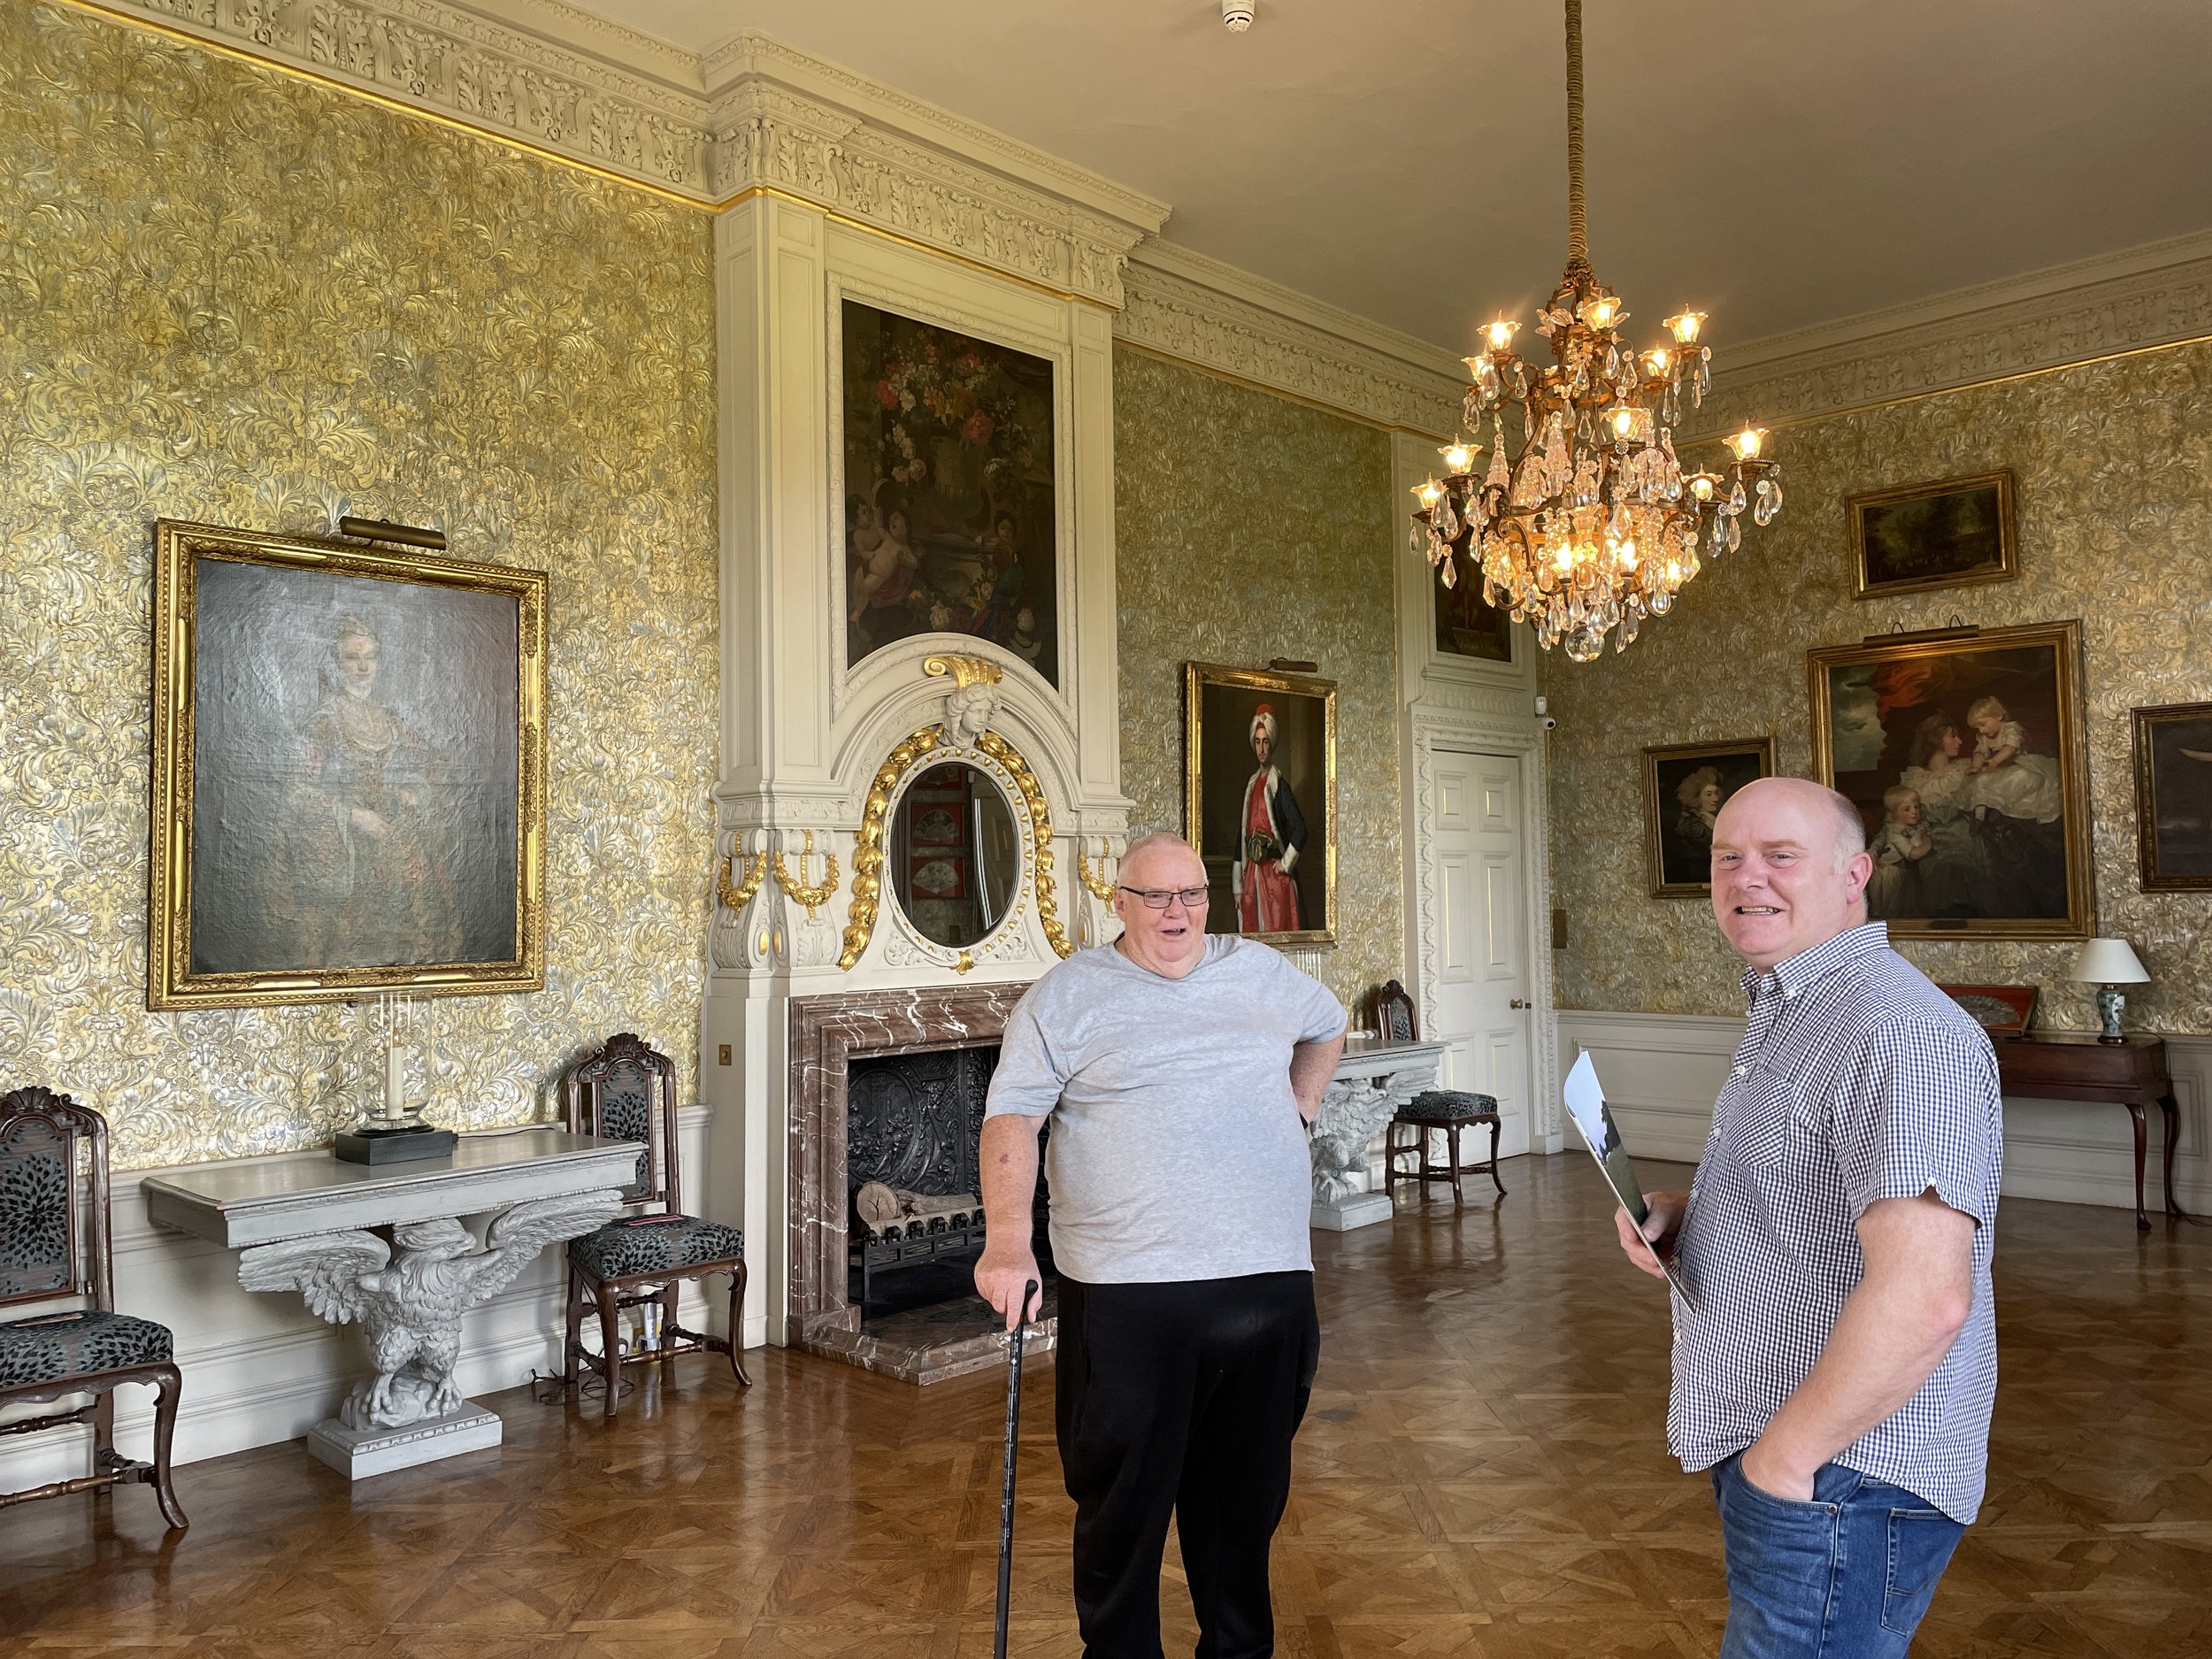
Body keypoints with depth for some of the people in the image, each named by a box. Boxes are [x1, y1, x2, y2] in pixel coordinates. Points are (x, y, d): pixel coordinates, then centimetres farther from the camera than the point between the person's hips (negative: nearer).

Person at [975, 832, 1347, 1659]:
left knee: (1247, 1490, 17)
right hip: (1128, 1290, -4)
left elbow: (1328, 1025, 31)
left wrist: (1301, 1104, 19)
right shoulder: (1067, 994, -3)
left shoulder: (1261, 971, 10)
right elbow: (1011, 1116, -10)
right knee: (1124, 1499, 5)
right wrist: (1008, 1241, -21)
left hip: (1267, 1281, 4)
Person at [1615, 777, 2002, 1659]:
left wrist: (1788, 1453, -21)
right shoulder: (1787, 1014, 11)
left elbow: (1924, 1299, -31)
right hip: (1765, 1453, 10)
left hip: (1837, 1479, -10)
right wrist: (1677, 1213, 4)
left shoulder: (1898, 1031, -23)